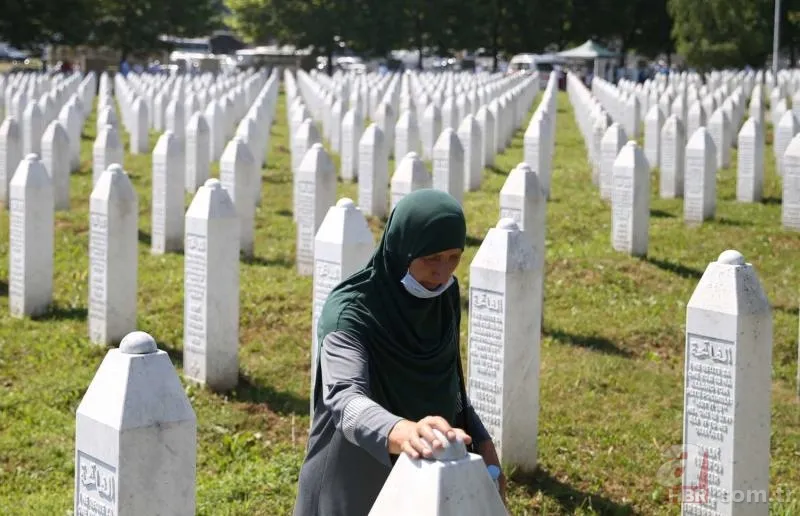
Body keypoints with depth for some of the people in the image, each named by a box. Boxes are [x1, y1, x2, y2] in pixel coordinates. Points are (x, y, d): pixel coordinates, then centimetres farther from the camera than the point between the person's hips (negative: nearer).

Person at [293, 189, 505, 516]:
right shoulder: (351, 313, -22)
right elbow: (345, 399, -38)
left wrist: (481, 442, 1)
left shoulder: (445, 295, -3)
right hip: (356, 485, -5)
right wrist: (402, 432, -57)